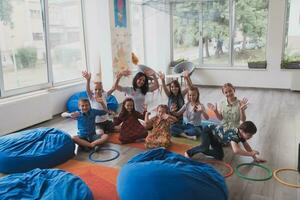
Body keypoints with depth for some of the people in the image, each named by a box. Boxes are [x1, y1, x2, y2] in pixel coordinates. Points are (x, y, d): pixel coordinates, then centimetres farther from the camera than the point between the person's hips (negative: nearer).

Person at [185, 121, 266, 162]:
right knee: (205, 148, -35)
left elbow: (247, 146, 8)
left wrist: (255, 157, 5)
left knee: (219, 156, 4)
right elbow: (236, 150, -50)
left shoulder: (241, 134, -9)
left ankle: (203, 151, 25)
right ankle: (189, 152, -11)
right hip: (208, 131, -9)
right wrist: (251, 154, -39)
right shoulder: (233, 135, -37)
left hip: (216, 136, 9)